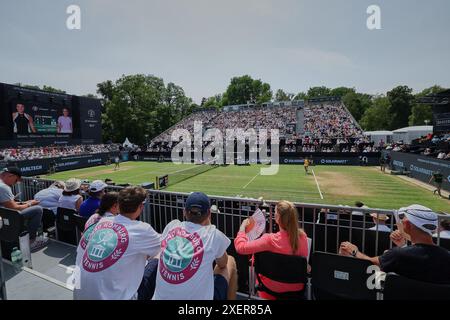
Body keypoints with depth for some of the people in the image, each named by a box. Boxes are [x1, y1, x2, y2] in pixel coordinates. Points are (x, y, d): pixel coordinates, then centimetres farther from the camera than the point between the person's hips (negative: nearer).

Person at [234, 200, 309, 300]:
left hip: (274, 289, -4)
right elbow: (304, 257, 1)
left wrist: (242, 228, -10)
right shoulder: (302, 236, -19)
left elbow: (241, 247, -26)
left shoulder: (270, 240, -32)